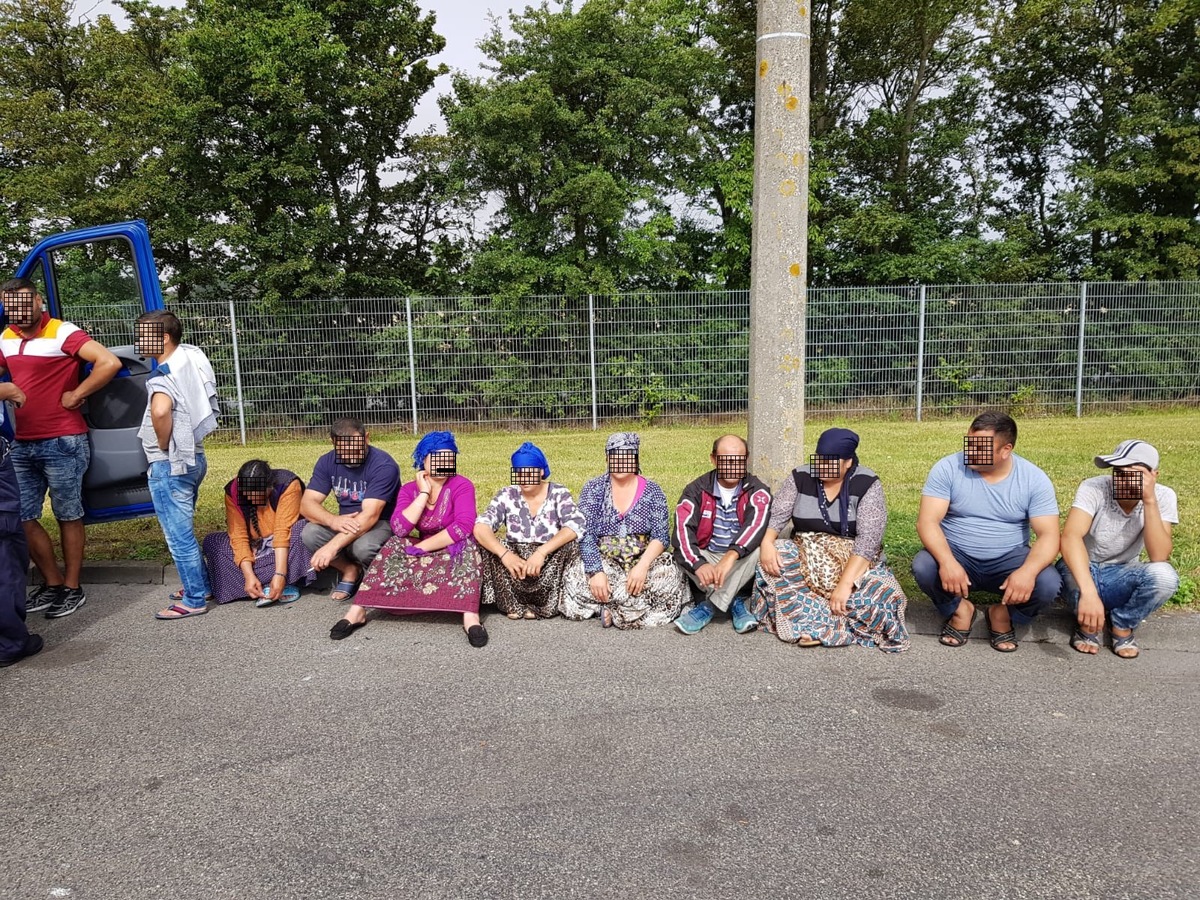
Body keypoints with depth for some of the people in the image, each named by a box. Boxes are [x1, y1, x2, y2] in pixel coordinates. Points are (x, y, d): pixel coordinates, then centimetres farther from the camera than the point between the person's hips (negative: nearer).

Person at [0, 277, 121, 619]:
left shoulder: (63, 333, -11)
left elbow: (110, 363, -21)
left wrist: (74, 396, -14)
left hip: (62, 443, -7)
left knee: (68, 516, 4)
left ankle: (72, 588, 15)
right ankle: (52, 584, 22)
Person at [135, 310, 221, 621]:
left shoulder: (163, 376, -19)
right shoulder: (190, 356, 7)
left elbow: (160, 411, -41)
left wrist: (163, 443, -23)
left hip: (169, 465, -9)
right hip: (192, 457, 9)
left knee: (179, 536, 1)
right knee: (183, 531, 21)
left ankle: (194, 600, 10)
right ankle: (201, 585, 31)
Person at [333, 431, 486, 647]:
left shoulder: (461, 485, -13)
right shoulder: (409, 490, -2)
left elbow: (463, 527, -29)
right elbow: (399, 529, -19)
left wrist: (420, 548, -25)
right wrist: (424, 493, -19)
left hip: (457, 553, -3)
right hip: (426, 552, 3)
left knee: (465, 544, -35)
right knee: (396, 545, -22)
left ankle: (470, 615, -48)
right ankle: (358, 610, -25)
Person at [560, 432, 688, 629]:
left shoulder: (652, 492, 2)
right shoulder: (593, 489, 1)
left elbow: (661, 536, -6)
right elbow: (586, 535, -8)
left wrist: (642, 566, -25)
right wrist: (596, 571, -25)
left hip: (643, 560, 0)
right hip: (602, 561, 0)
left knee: (669, 578, -30)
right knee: (578, 582, -31)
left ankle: (611, 607, -16)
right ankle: (638, 607, -14)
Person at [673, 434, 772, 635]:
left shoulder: (757, 491, -8)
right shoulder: (697, 490, -5)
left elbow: (756, 525, -29)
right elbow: (683, 528, -20)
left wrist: (731, 555, -47)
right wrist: (699, 564, -39)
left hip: (741, 562, -1)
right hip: (706, 558, 1)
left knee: (757, 550, -32)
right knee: (680, 554, -28)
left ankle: (708, 606, -26)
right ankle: (735, 603, -22)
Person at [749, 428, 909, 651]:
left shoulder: (867, 484, -13)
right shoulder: (800, 477, -3)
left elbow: (869, 538, -21)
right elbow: (776, 515, -5)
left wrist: (845, 583, -30)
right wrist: (767, 543, -28)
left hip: (854, 561, -2)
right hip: (806, 557, 3)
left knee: (878, 593, -32)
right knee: (774, 559, -27)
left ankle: (812, 625, -21)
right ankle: (815, 624, -30)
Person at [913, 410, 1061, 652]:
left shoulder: (1034, 478, -8)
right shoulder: (947, 468, -11)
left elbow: (1049, 535, -14)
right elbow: (927, 522, -18)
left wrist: (1028, 571, -35)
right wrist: (947, 561, -37)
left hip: (1009, 560, 1)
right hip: (957, 555, 0)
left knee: (1048, 583, -28)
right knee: (923, 567, -31)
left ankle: (1003, 614, 6)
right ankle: (960, 610, 2)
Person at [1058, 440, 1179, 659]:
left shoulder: (1163, 496, -13)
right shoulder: (1094, 488, -22)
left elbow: (1159, 557, -24)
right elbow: (1070, 536, -39)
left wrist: (1150, 501, -32)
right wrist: (1088, 592, -52)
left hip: (1121, 580, 2)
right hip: (1081, 573, -2)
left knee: (1165, 576, -30)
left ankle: (1123, 625, -1)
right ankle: (1089, 623, -4)